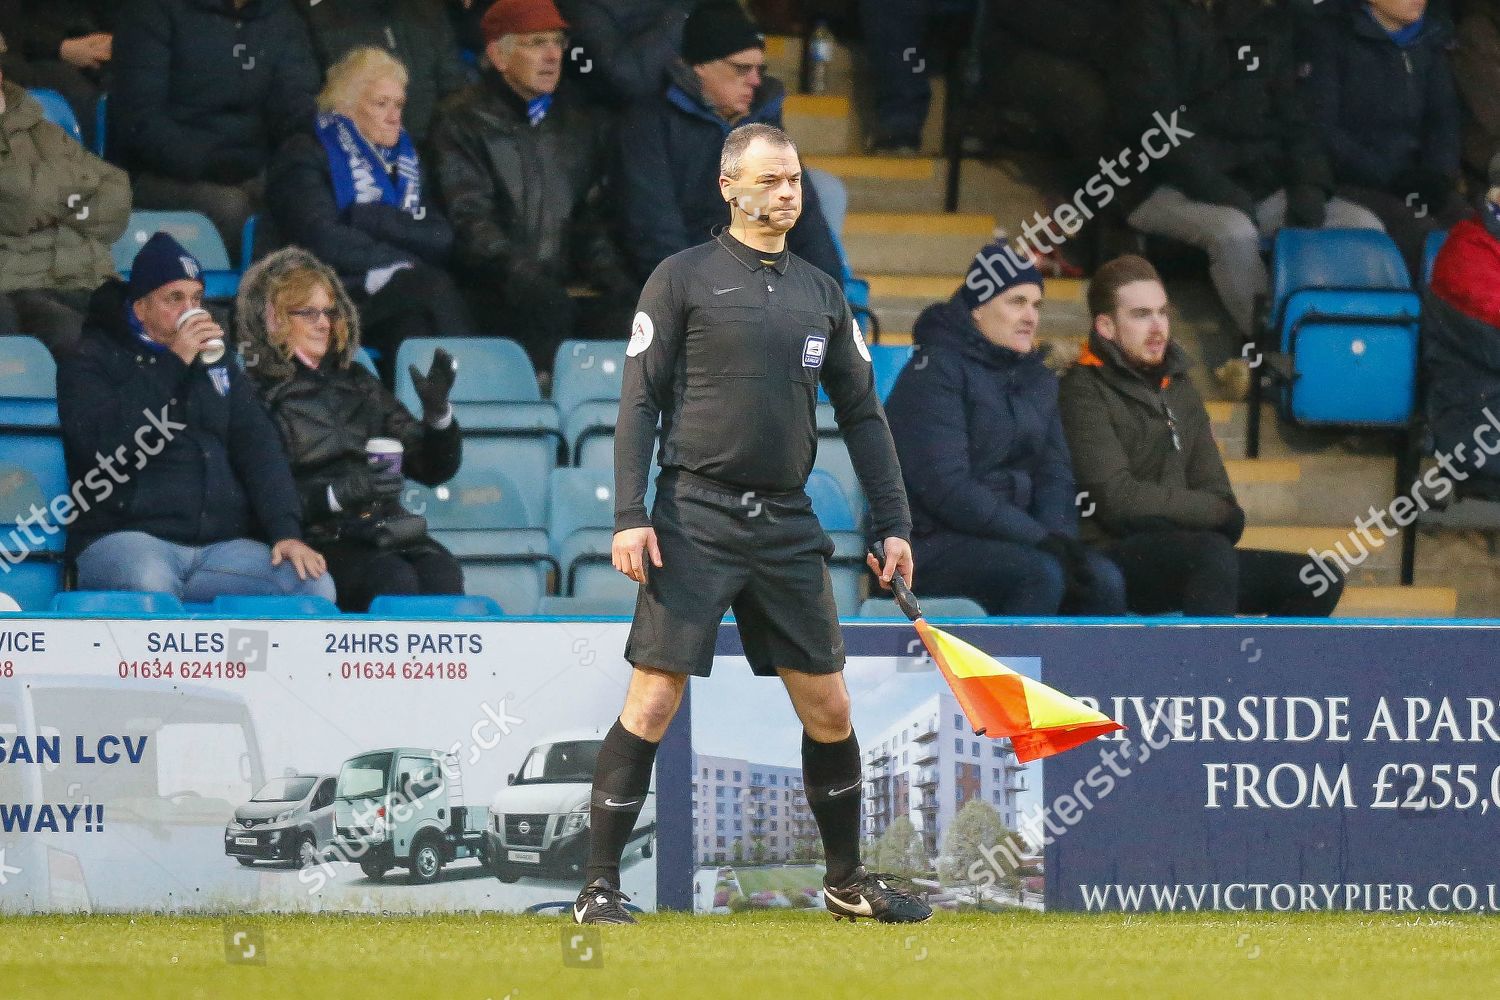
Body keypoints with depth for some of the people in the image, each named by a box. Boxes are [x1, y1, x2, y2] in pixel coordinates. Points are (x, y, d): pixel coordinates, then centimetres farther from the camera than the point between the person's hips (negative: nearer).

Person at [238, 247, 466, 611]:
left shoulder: (355, 382, 25)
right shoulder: (257, 392, 5)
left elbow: (434, 469, 25)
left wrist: (437, 412, 6)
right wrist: (337, 495, -21)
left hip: (386, 527, 5)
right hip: (317, 537, -5)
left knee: (442, 572, -27)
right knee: (394, 580, -33)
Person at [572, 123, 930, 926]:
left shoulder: (821, 293, 15)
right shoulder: (683, 279, 1)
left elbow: (861, 413, 18)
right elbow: (640, 400, -1)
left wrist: (893, 524, 10)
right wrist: (630, 515, -11)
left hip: (787, 523, 5)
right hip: (695, 519, -5)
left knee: (828, 709, 6)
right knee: (653, 701, -9)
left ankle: (847, 881, 21)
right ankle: (599, 887, -3)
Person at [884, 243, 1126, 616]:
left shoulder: (1036, 379, 17)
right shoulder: (934, 371, -9)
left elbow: (1054, 473, 12)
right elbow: (944, 486, -18)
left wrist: (1062, 539, -11)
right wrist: (1039, 538, -21)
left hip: (1003, 538, 7)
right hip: (930, 543, -7)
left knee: (1104, 580, -19)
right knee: (1041, 574, -32)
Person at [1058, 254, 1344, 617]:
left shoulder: (1176, 387, 19)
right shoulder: (1084, 393, -7)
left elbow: (1214, 489, 16)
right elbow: (1117, 499, -17)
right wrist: (1214, 511, -6)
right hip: (1111, 557, -8)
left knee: (1318, 584, -5)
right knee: (1213, 554, -36)